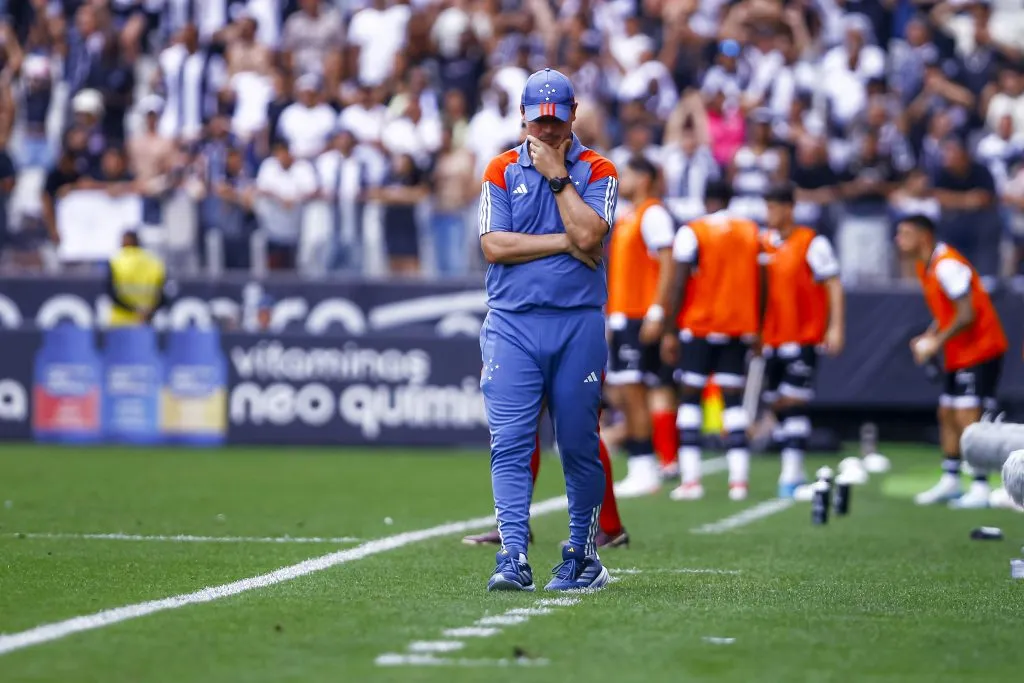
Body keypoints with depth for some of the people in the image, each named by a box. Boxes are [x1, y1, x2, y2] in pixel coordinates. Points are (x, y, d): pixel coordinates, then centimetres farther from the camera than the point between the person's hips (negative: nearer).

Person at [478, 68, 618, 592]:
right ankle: (513, 560, -14)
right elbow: (494, 246, -4)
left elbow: (588, 236, -12)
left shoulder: (597, 171, 5)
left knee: (579, 445, 4)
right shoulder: (502, 170, 9)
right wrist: (565, 243, -7)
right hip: (512, 324, 0)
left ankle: (583, 556, 16)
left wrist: (556, 175, -7)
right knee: (510, 443, -9)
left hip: (578, 323, 0)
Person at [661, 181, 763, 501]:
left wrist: (669, 332, -5)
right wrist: (757, 329, 19)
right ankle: (739, 479, -1)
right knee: (733, 398, 6)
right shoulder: (752, 232, 7)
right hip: (740, 328, 4)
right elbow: (761, 285, 9)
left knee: (690, 396, 3)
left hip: (699, 325, -3)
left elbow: (678, 285, -9)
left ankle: (690, 479, -6)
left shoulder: (691, 233, -6)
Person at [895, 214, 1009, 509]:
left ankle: (980, 488, -14)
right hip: (959, 354, 10)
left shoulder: (947, 265, -21)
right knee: (947, 414, 14)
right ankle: (949, 481, 24)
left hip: (980, 350, -10)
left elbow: (967, 315, -24)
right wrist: (927, 338, 5)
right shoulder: (925, 267, 10)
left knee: (968, 418, -15)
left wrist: (936, 342, -17)